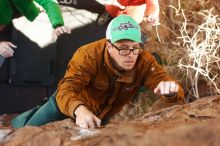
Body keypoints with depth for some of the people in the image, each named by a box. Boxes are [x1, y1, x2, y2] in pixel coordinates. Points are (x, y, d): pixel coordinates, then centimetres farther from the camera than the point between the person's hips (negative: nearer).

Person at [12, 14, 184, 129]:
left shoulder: (144, 61, -31)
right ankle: (21, 120, 44)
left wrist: (170, 89, -65)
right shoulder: (88, 55, -38)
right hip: (70, 104, -3)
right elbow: (66, 90, -48)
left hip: (102, 115, 3)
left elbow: (172, 88, -38)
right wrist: (79, 110, -72)